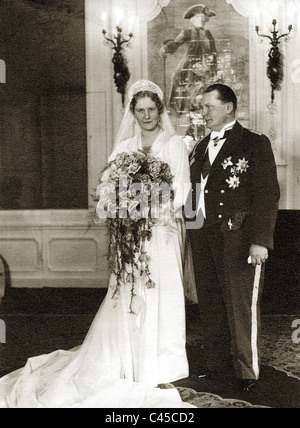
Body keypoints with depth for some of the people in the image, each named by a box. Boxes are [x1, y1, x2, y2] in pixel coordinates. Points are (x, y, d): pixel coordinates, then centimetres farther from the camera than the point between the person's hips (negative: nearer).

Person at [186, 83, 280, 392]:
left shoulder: (255, 144, -1)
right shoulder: (200, 148, 18)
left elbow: (267, 194, -7)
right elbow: (193, 191, 16)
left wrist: (261, 240, -15)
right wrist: (189, 231, 5)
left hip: (238, 238, -6)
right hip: (202, 237, 6)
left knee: (242, 304, -2)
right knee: (210, 304, 12)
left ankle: (247, 370, 12)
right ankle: (216, 361, 27)